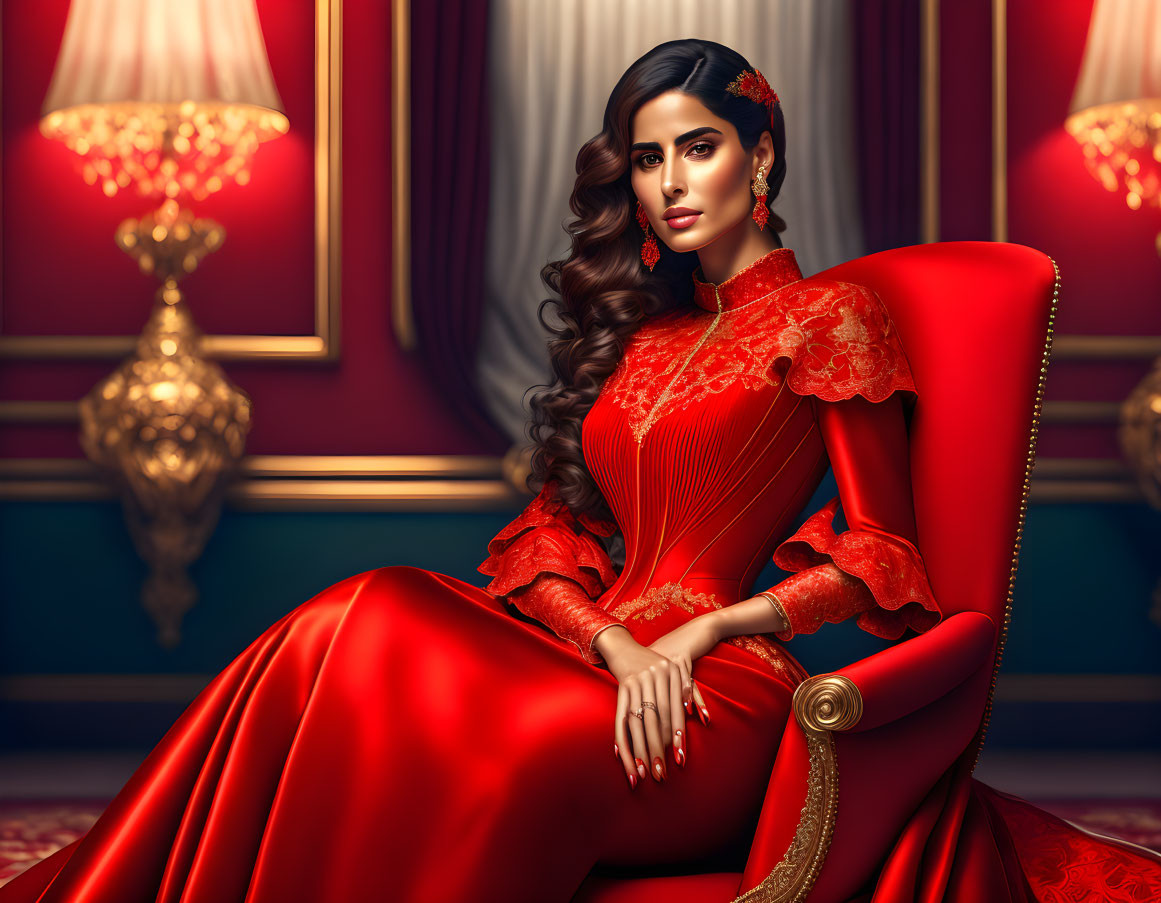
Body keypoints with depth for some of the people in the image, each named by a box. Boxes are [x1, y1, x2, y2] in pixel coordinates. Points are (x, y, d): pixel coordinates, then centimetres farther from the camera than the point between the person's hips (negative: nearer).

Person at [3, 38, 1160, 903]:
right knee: (360, 634, -23)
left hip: (721, 690, -5)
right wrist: (617, 645, -7)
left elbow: (881, 559, 1)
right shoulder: (640, 330, 23)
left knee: (508, 749, -34)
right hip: (599, 657, 5)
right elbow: (553, 529, 14)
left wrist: (703, 633, -10)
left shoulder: (828, 320, 4)